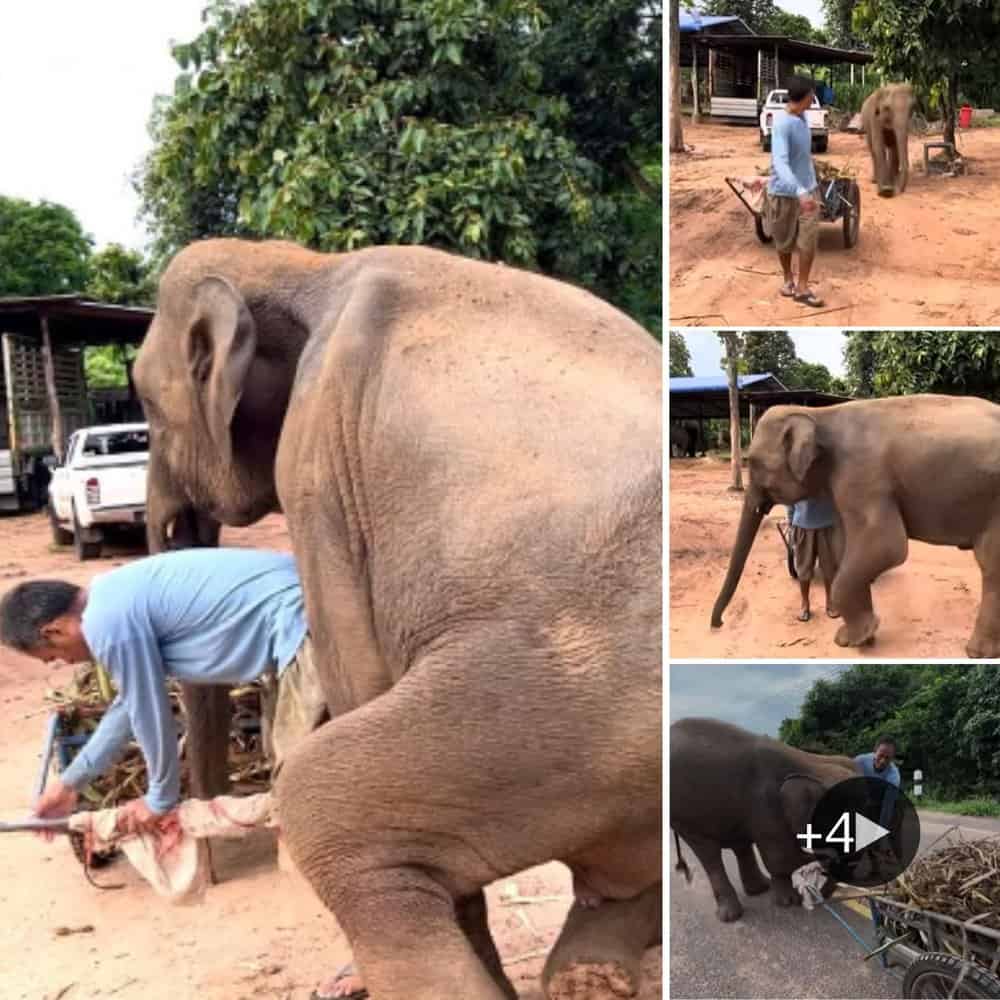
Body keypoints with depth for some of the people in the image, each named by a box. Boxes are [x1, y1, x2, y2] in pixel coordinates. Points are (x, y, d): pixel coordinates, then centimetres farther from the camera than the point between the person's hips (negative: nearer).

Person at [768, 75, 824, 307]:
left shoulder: (801, 117, 2)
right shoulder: (782, 124, -23)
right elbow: (780, 162, -35)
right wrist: (799, 192, -47)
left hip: (808, 189, 6)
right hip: (784, 192, -6)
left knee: (809, 239, -4)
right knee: (784, 241, 12)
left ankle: (802, 287, 4)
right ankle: (788, 278, 34)